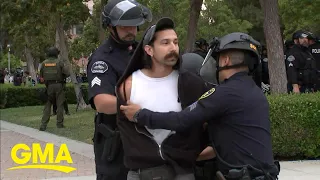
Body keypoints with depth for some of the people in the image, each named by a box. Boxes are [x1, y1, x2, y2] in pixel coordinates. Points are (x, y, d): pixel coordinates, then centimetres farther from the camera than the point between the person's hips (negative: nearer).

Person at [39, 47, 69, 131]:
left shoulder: (44, 63, 1)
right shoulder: (59, 62, -7)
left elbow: (41, 75, 7)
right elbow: (67, 73, -11)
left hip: (49, 86, 2)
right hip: (58, 85, -2)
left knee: (47, 105, 6)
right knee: (59, 105, 7)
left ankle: (43, 124, -3)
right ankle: (59, 123, 10)